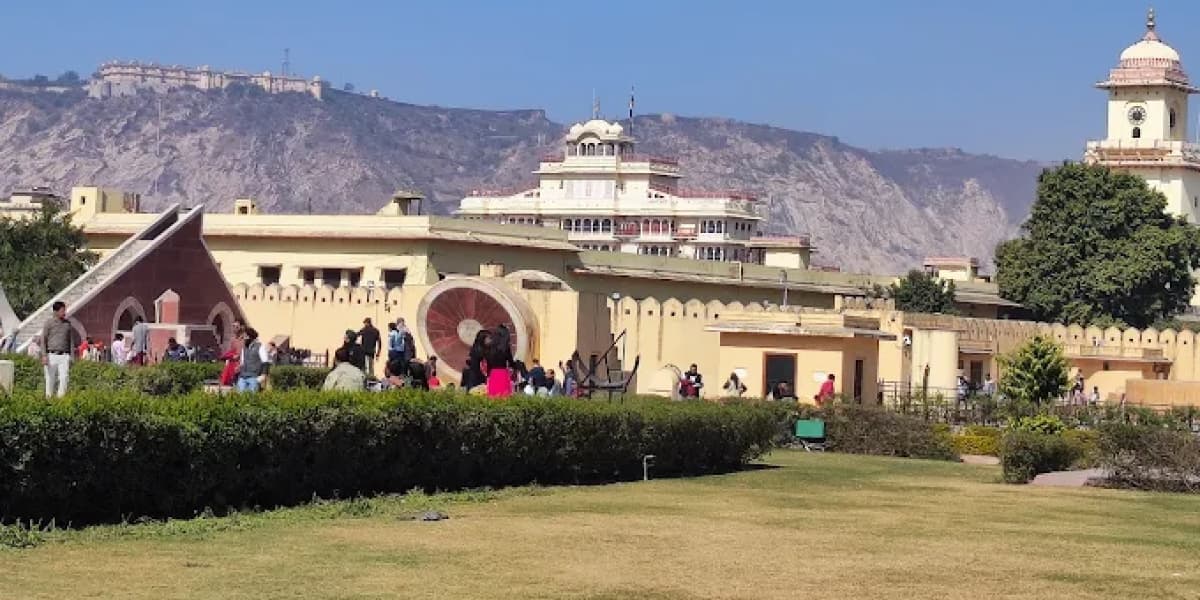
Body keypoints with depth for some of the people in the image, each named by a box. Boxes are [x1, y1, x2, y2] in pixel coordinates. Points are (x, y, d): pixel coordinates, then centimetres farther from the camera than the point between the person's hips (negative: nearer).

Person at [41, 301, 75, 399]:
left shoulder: (68, 324, 11)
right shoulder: (49, 324, 1)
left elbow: (71, 341, 16)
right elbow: (43, 340, 1)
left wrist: (71, 357, 12)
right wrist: (44, 356, -8)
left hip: (64, 356, 2)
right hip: (52, 355, -2)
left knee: (64, 377, -10)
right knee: (50, 379, 2)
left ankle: (61, 397, -8)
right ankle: (49, 397, 10)